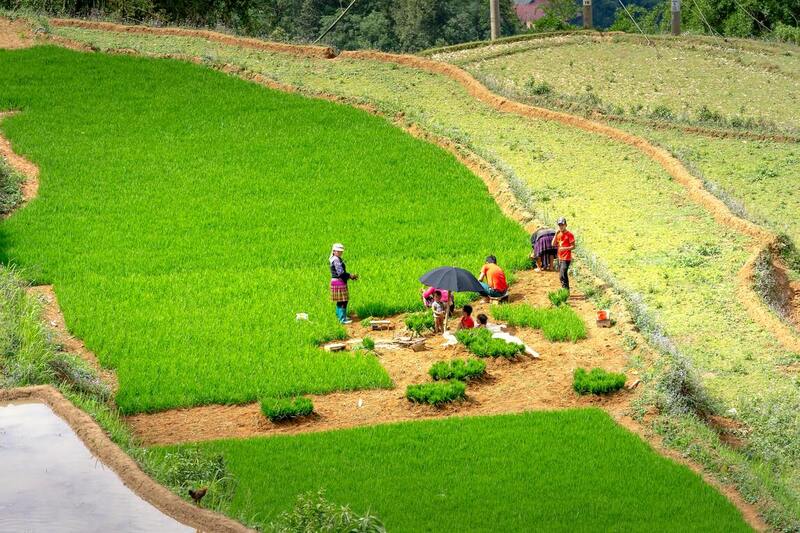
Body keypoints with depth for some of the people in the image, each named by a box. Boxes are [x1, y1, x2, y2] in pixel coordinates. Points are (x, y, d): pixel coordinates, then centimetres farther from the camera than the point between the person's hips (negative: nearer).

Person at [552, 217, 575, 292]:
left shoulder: (569, 234, -10)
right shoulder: (559, 234, 12)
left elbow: (573, 246, -11)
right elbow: (553, 244, 4)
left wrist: (565, 248, -27)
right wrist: (556, 234, -5)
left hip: (566, 258, -8)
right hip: (560, 258, 8)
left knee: (563, 275, -16)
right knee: (561, 276, 12)